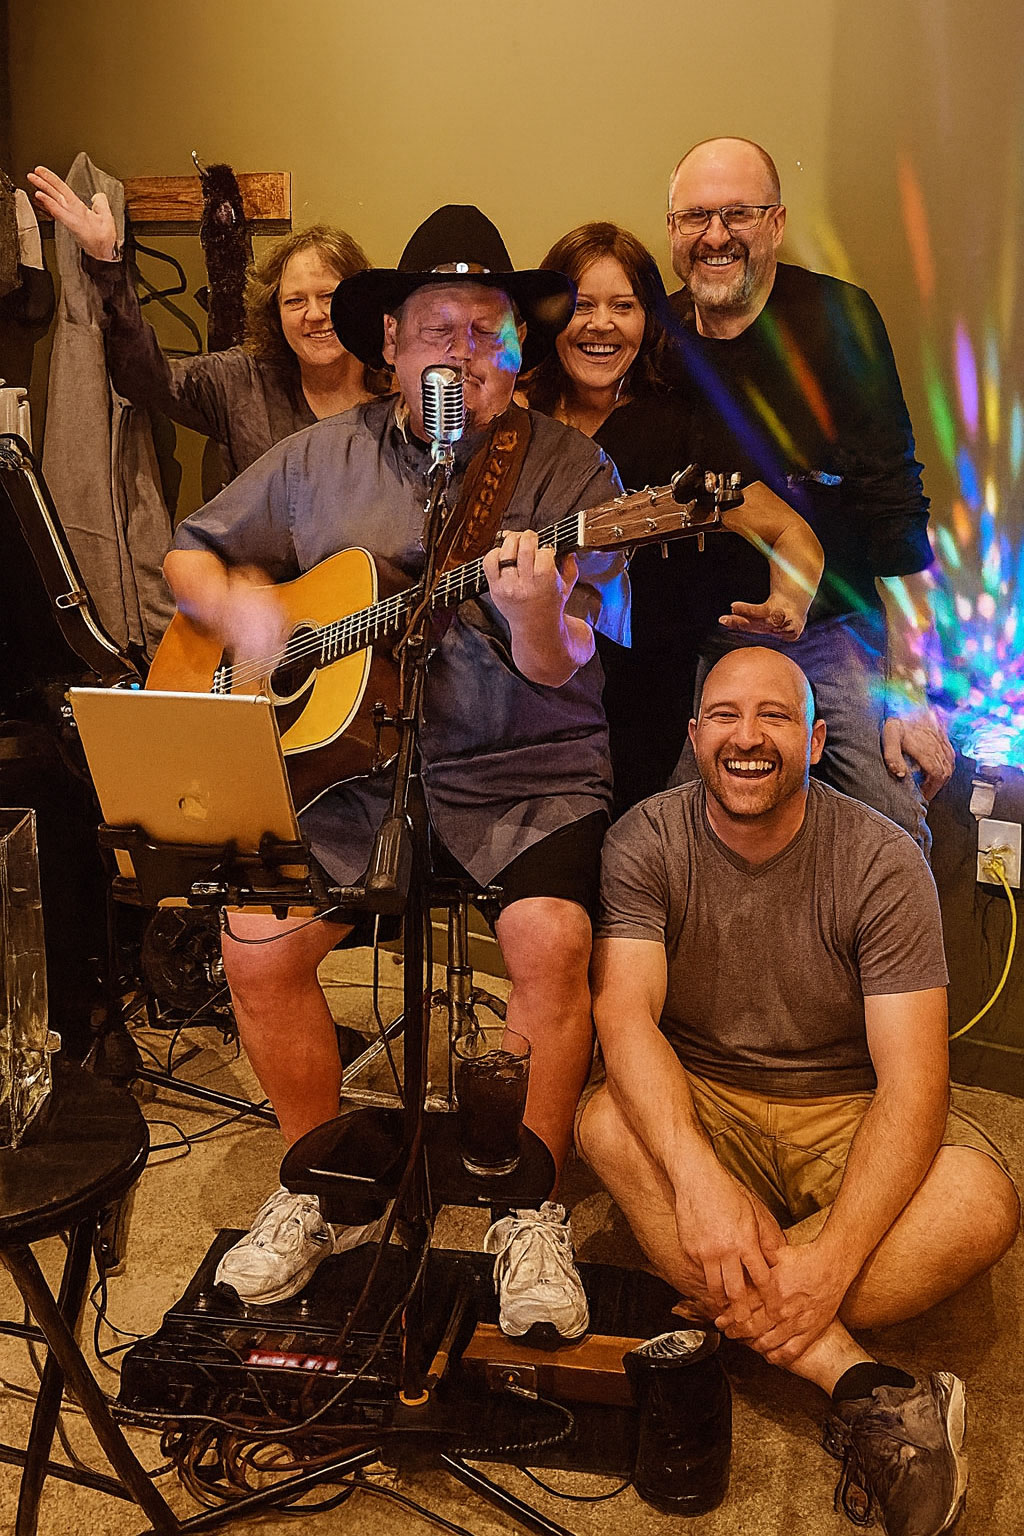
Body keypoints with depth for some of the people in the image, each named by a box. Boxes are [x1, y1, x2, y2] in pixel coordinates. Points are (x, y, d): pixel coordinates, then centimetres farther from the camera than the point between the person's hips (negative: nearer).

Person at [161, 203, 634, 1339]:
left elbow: (565, 674, -8)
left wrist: (537, 619, -31)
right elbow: (192, 552, 19)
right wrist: (235, 611, -3)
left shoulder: (568, 470, 0)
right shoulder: (322, 459, 9)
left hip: (524, 775, -2)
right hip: (348, 766, 3)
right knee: (256, 946, -16)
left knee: (551, 937, -28)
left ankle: (531, 1214, -5)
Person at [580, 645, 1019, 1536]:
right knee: (608, 1122, -32)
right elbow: (625, 1013, -23)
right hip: (700, 1106, 1)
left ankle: (708, 1321, -25)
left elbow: (912, 1080, -20)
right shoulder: (648, 842, -10)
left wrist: (832, 1261, -34)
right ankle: (865, 1390, -32)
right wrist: (698, 1176, -41)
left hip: (846, 1113, 0)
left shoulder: (882, 862, -14)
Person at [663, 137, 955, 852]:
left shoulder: (837, 317, -8)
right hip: (697, 642, 3)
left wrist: (910, 692, -15)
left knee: (898, 833, -17)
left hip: (829, 627, -2)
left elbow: (894, 507, -12)